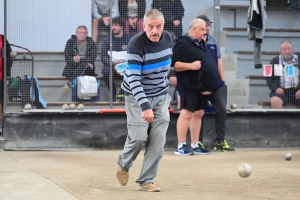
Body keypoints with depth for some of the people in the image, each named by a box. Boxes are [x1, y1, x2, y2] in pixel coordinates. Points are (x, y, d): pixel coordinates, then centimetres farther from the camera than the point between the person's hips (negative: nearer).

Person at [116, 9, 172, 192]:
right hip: (137, 97, -5)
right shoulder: (136, 44, -24)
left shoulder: (168, 38, -5)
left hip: (161, 96, 5)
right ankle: (123, 165, 19)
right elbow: (133, 79, -30)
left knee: (158, 139, -3)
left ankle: (146, 180, 6)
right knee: (139, 137, -12)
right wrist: (145, 106, -39)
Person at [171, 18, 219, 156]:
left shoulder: (201, 44, 17)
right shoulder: (183, 44, -11)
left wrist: (209, 86, 16)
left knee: (198, 114, 11)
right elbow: (174, 64, -18)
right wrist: (190, 65, -31)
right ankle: (181, 146, -8)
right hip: (189, 87, -9)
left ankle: (195, 145, 17)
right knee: (187, 113, -10)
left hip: (202, 87, 9)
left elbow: (208, 63, 26)